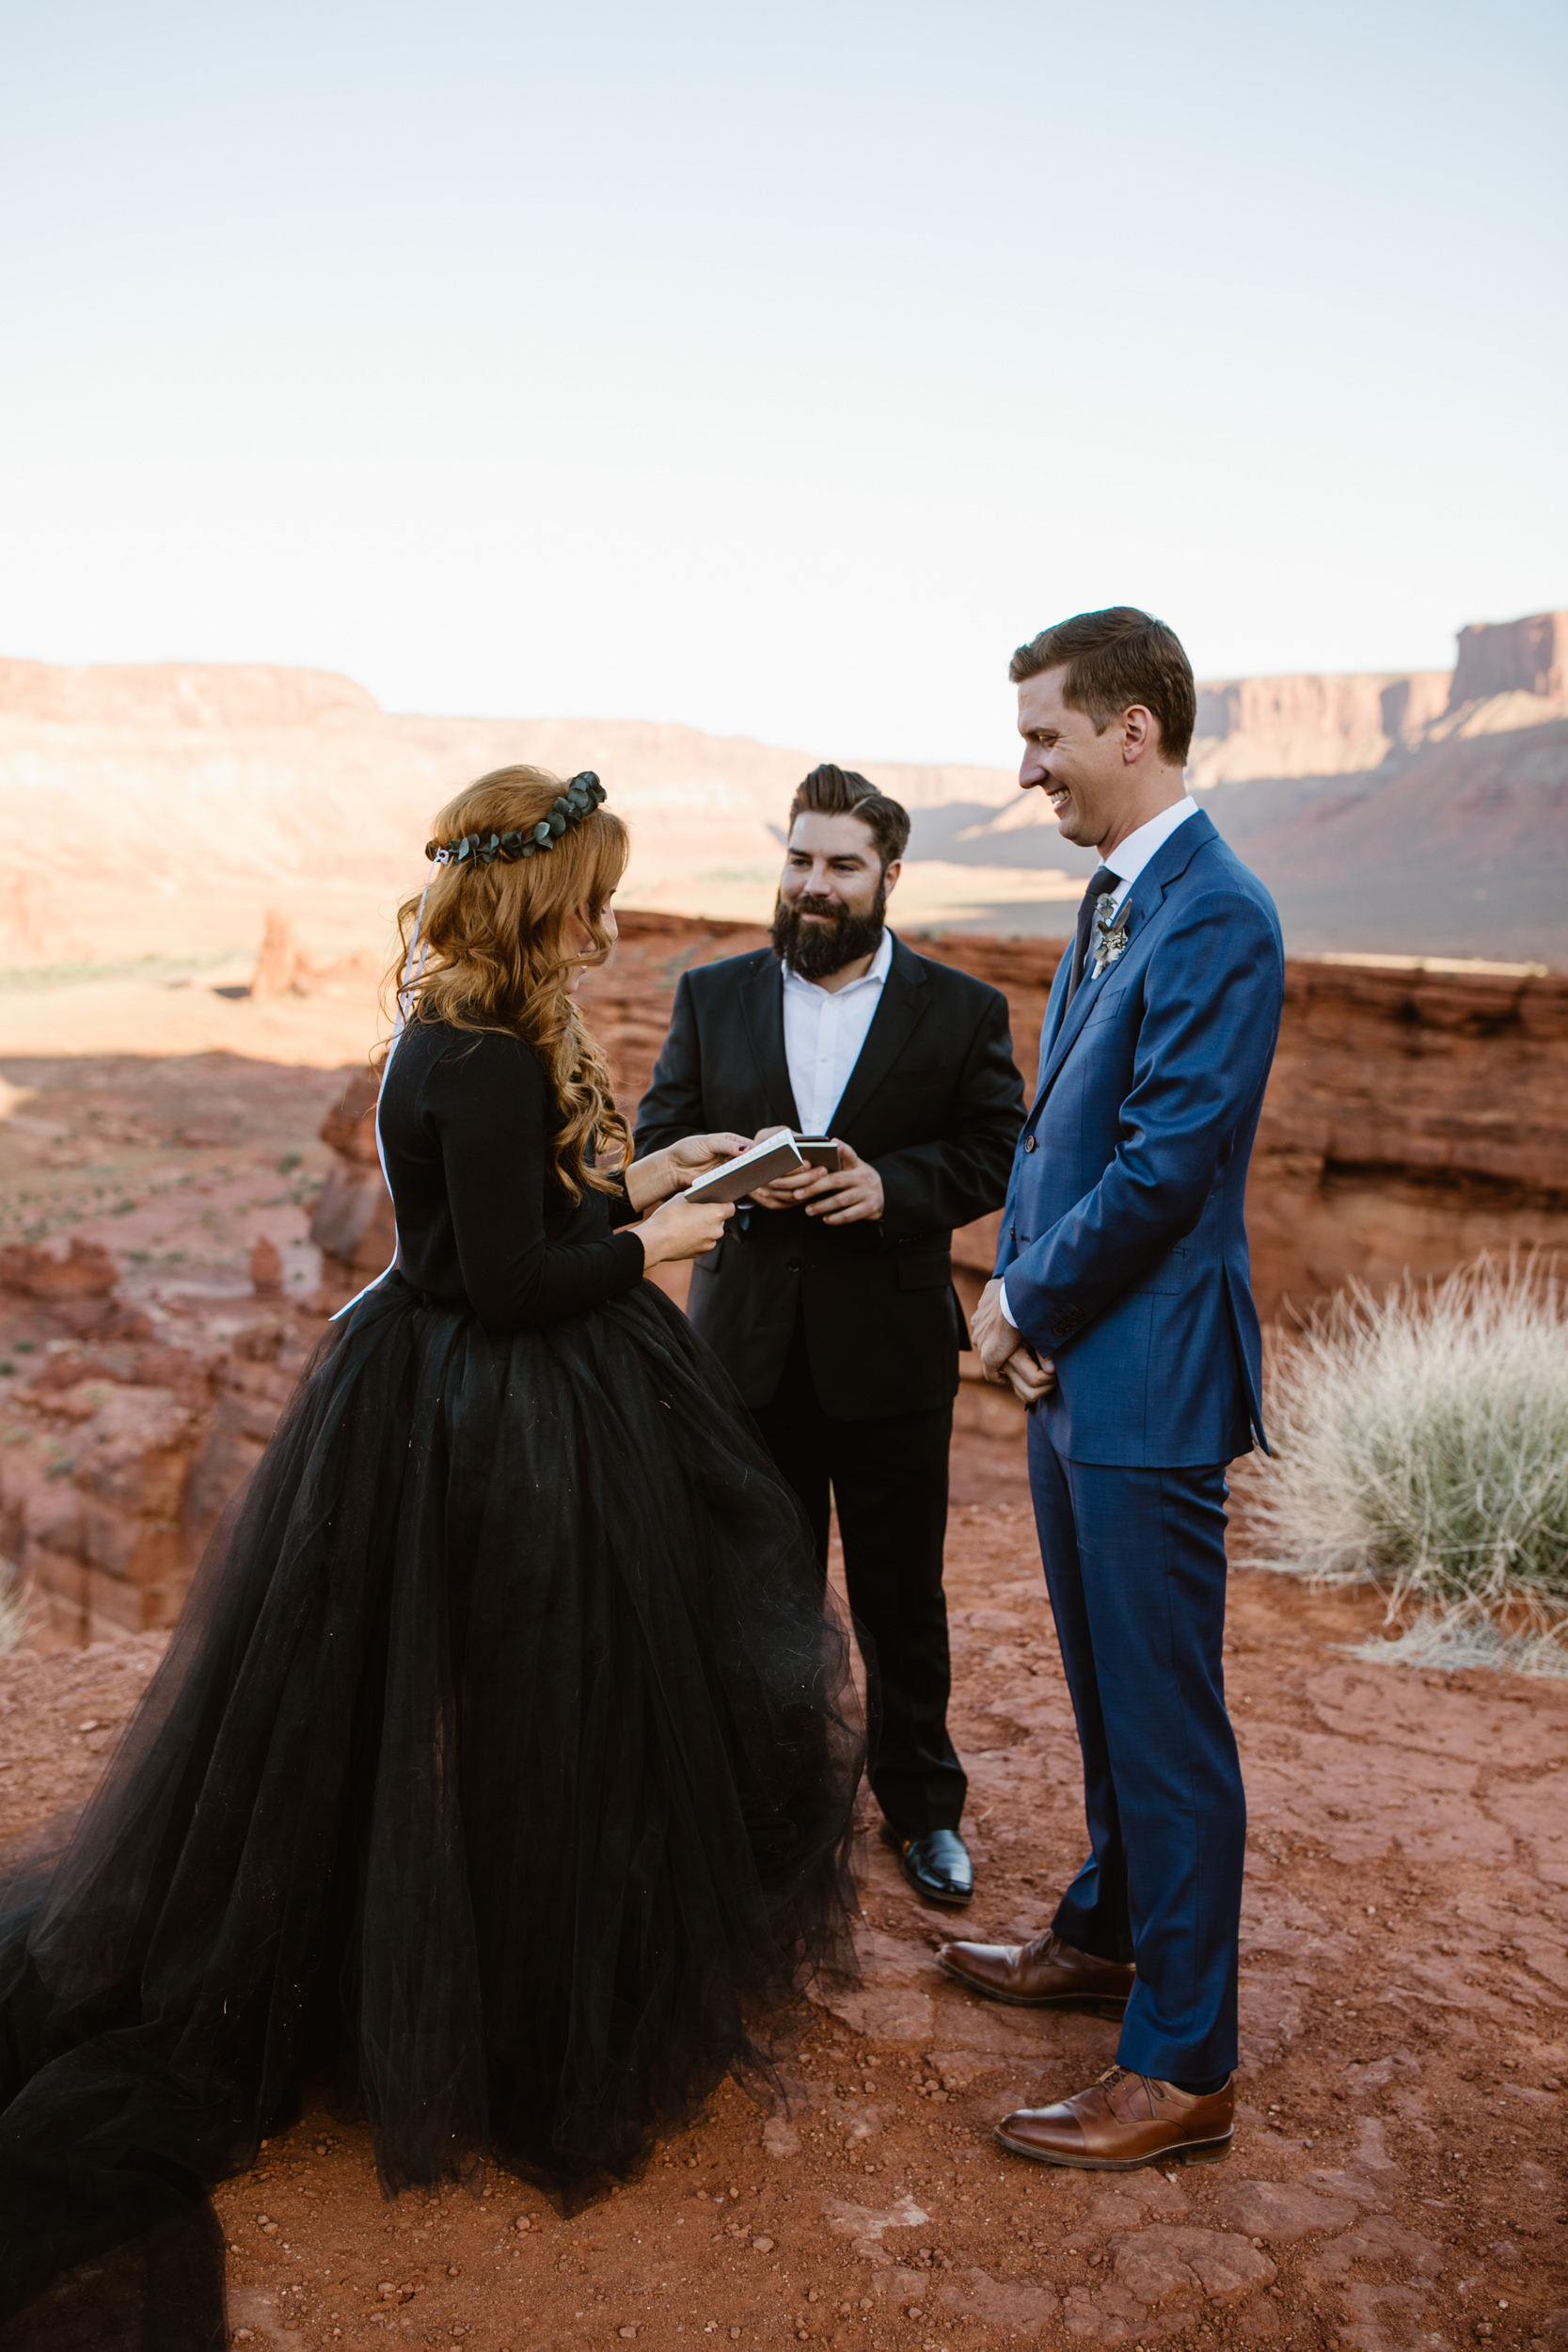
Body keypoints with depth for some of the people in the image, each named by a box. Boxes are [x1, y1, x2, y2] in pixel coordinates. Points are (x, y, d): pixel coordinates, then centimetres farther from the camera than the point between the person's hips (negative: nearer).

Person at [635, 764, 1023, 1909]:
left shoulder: (962, 1010, 0)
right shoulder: (711, 996, 6)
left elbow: (999, 1157, -2)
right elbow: (657, 1148, 5)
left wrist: (892, 1185, -18)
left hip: (891, 1352, -2)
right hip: (749, 1349, 2)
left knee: (903, 1597, 11)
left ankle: (922, 1804, 31)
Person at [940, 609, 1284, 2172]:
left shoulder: (1214, 919, -18)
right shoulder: (1109, 906, 13)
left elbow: (1163, 1168, -22)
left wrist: (1021, 1305, -10)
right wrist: (1019, 1297, 1)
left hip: (1149, 1384, -9)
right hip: (1070, 1368, 9)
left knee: (1166, 1722, 1)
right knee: (1106, 1692, 23)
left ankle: (1180, 2067, 15)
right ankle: (1109, 1932, 42)